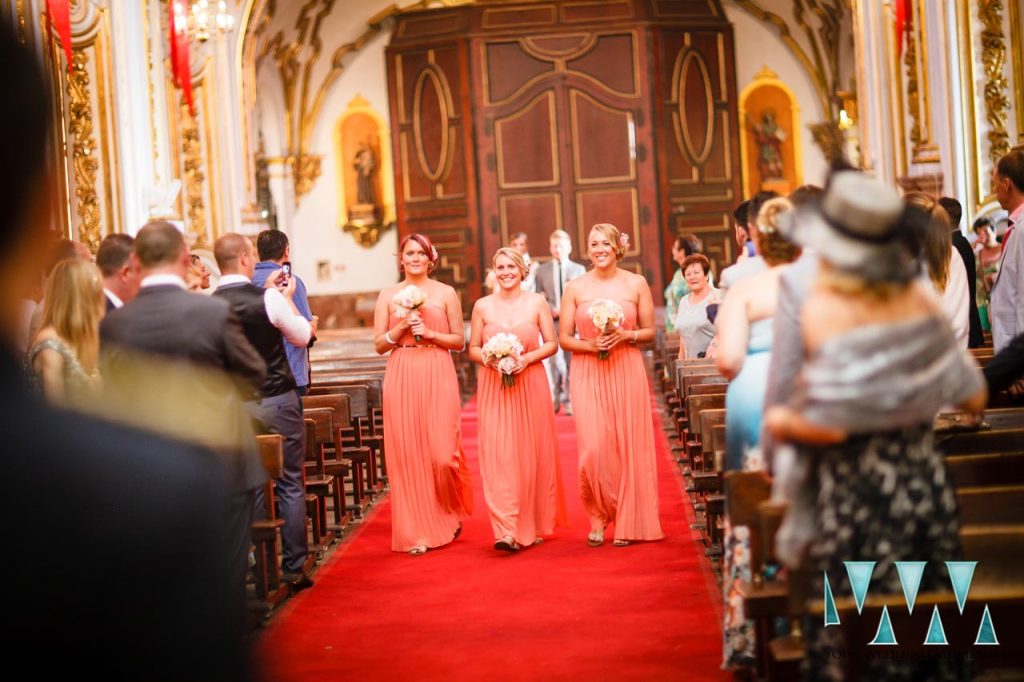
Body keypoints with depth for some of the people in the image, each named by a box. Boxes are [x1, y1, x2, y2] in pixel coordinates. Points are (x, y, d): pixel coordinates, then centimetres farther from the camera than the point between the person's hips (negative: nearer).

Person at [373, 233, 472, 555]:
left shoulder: (446, 293, 6)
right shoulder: (388, 295, 9)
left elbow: (459, 341, 6)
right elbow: (379, 344, 6)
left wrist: (429, 333, -8)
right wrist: (402, 326, -9)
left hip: (437, 377, -1)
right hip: (402, 380, 1)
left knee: (442, 453, -8)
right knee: (407, 454, -1)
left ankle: (452, 513, 22)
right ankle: (418, 531, 8)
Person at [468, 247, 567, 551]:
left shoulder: (537, 303, 4)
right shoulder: (482, 306, 5)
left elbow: (552, 344, 4)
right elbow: (473, 349, 8)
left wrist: (527, 358, -12)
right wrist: (490, 359, -12)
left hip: (531, 385, 0)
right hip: (494, 388, 0)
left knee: (533, 455, 4)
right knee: (498, 456, -9)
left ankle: (533, 526, 18)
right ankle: (506, 531, -13)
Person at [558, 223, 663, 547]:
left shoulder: (636, 284, 4)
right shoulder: (575, 287, 3)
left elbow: (650, 332, 7)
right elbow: (564, 338, 4)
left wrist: (625, 336, -11)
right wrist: (590, 345, -13)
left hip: (627, 373, 1)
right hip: (588, 375, 0)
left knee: (627, 446, 1)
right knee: (594, 449, -9)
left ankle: (626, 522, 14)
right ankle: (597, 517, 11)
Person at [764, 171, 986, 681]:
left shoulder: (823, 308, -14)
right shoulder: (918, 298, 0)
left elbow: (828, 425, -19)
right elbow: (973, 399, 5)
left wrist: (779, 421, -2)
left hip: (853, 484, -5)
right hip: (925, 475, 5)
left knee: (841, 627, 7)